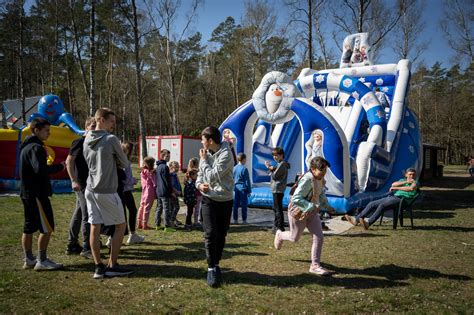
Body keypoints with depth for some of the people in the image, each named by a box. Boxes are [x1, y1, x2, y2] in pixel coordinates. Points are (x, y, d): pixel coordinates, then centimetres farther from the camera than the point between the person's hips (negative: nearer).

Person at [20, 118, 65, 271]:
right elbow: (40, 169, -27)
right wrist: (59, 167, -15)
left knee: (29, 227, 13)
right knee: (47, 228, -5)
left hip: (27, 192, 10)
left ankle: (29, 259, 19)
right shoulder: (36, 147, -15)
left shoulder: (25, 146, 16)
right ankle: (42, 261, -1)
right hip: (37, 193, -10)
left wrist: (51, 167, 10)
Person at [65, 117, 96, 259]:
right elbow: (69, 161, -14)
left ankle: (72, 245, 23)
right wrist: (74, 180, -20)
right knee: (87, 215, -7)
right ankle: (86, 248, -1)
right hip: (81, 184, -8)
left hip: (89, 184, 8)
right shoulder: (79, 142, -9)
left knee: (78, 214, 14)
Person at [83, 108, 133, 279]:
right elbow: (124, 163, -2)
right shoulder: (111, 139, -12)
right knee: (120, 226, 7)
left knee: (94, 227, 6)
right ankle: (112, 266, 8)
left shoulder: (87, 139, 8)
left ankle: (99, 266, 10)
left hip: (90, 189, 7)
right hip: (107, 191, -6)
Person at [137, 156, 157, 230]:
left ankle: (140, 223, 19)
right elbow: (154, 183, -14)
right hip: (150, 192, -7)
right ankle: (145, 225, 1)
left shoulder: (142, 172, 8)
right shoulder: (151, 172, -13)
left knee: (142, 207, 12)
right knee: (147, 208, -2)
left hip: (144, 192, 7)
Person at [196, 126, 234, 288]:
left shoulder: (225, 154, -14)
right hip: (209, 199, 3)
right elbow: (200, 174, 14)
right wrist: (199, 184, -8)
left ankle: (216, 264, 27)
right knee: (210, 233, -9)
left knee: (221, 235, 8)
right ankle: (211, 268, 0)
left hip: (225, 200, -3)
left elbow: (212, 177, -19)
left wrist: (204, 160, -9)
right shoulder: (207, 153, 4)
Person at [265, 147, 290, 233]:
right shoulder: (280, 164, 17)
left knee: (278, 208, -7)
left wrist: (271, 169, -1)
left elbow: (274, 176, -17)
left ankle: (280, 227, -3)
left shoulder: (282, 164, -14)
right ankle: (276, 226, 28)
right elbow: (273, 174, 13)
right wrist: (270, 168, -3)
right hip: (276, 189, 11)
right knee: (276, 208, 18)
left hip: (278, 189, -11)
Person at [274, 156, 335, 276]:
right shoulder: (307, 180, -32)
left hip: (311, 212, 7)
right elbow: (296, 198, -36)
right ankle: (280, 235, 49)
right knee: (295, 238, 15)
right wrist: (312, 207, -40)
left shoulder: (320, 179, -4)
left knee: (319, 237, -3)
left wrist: (326, 205, 4)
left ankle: (315, 265, 8)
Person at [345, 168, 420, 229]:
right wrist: (405, 182, -5)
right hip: (391, 196, 7)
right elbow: (393, 184, 5)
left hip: (400, 199, -7)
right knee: (371, 204, -5)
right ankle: (356, 220, -7)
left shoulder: (415, 182, 8)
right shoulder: (402, 180, 27)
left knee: (382, 205, -33)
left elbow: (411, 188, -17)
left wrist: (396, 188, -12)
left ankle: (368, 223, -43)